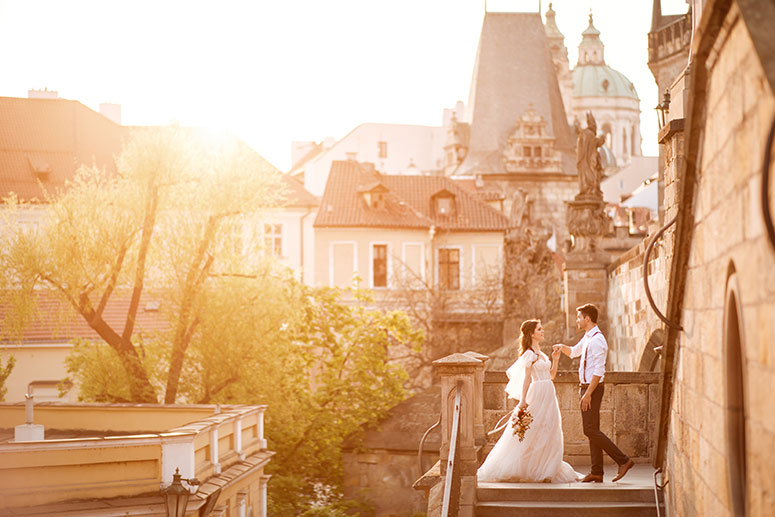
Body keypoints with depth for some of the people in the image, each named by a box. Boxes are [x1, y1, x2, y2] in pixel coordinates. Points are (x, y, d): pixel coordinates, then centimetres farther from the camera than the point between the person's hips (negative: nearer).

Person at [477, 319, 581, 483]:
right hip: (537, 395, -9)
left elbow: (551, 375, 20)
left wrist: (555, 360, 6)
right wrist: (523, 400, -17)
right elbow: (526, 378, -13)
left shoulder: (540, 353, 16)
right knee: (531, 435, -6)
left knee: (549, 435, 8)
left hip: (548, 396, 9)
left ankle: (549, 470, 12)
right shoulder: (529, 354, -9)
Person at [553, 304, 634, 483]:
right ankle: (596, 473, 13)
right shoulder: (587, 338, 13)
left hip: (593, 387, -10)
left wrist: (588, 393, -24)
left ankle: (623, 460, -6)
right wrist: (562, 347, 11)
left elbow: (599, 370, -23)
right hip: (586, 387, 10)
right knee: (592, 430, 10)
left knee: (591, 430, -10)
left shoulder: (597, 340, -18)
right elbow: (574, 352, 32)